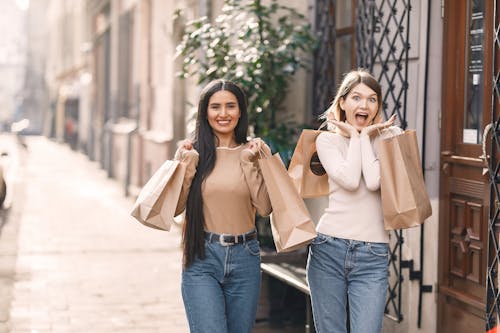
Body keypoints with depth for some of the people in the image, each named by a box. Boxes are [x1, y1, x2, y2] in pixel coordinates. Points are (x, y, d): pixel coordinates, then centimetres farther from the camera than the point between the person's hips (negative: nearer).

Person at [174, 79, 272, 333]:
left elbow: (265, 208, -6)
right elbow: (176, 207, -3)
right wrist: (187, 165, -10)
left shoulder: (253, 152, 4)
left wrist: (250, 164, -10)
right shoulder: (194, 151, 2)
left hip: (244, 258, 2)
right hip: (201, 258, -2)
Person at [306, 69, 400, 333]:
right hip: (329, 249, 1)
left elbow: (375, 181, -12)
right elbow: (350, 180, -13)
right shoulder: (327, 140, 5)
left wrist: (365, 135, -4)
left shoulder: (390, 136, 5)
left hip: (372, 255, -1)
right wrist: (354, 136, -2)